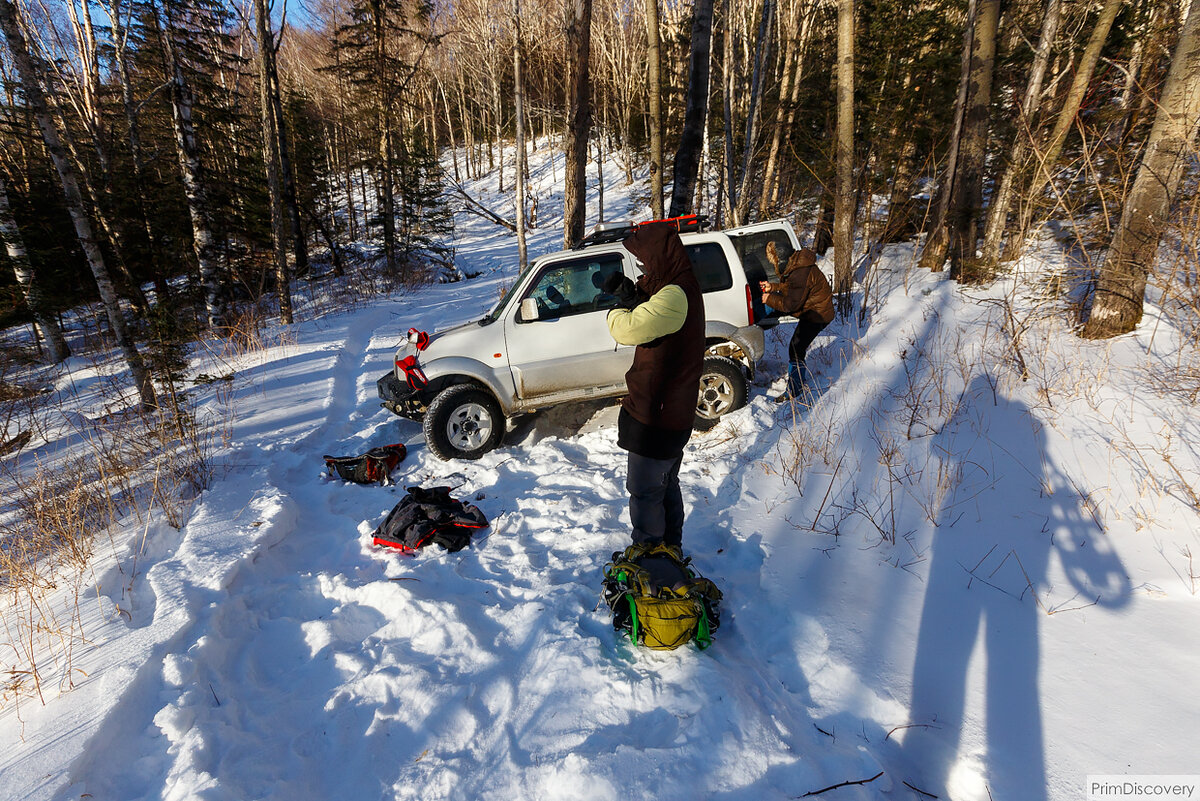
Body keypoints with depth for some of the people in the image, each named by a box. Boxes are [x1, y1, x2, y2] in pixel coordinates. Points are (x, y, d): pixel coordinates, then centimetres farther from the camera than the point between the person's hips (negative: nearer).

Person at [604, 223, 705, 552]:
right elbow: (652, 318, 12)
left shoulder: (675, 296, -26)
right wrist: (633, 295, -5)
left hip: (655, 414, -10)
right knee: (666, 485, 25)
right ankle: (671, 548, 43)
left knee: (645, 493, 6)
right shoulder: (685, 287, 7)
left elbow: (628, 329, -28)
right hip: (675, 411, 10)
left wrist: (616, 310, -6)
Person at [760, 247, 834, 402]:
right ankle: (802, 379, 38)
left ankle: (793, 391, 0)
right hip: (817, 312, 11)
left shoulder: (801, 273, -27)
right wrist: (773, 287, 8)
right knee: (798, 347, 21)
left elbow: (792, 303, -26)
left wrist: (770, 299, -14)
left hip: (816, 316, -11)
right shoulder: (797, 265, 5)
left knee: (795, 350, -8)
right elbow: (791, 287, 19)